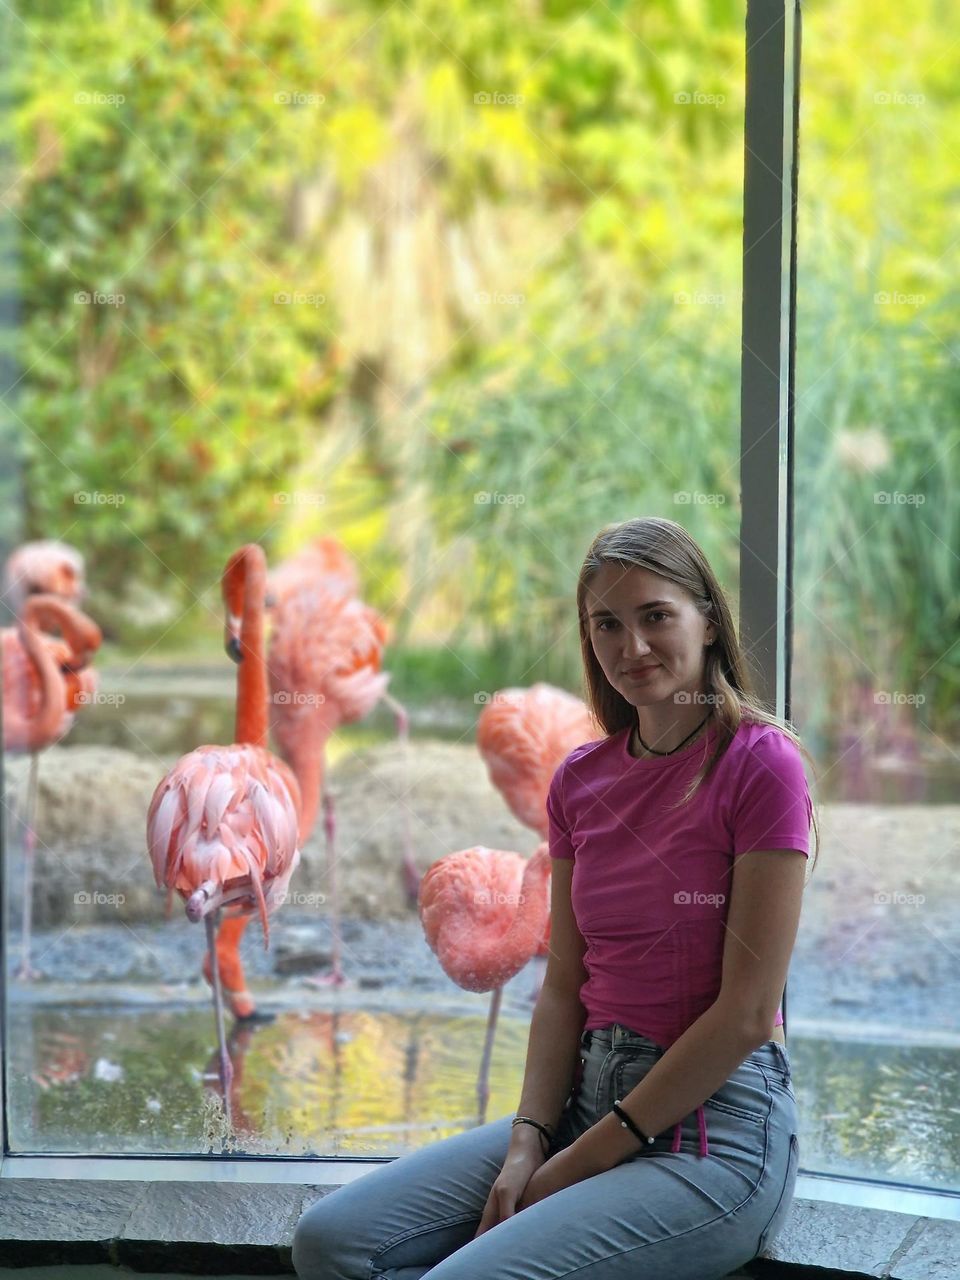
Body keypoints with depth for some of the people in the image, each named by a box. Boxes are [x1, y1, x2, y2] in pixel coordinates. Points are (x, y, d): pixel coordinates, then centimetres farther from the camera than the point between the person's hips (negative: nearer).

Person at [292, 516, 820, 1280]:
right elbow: (563, 987, 10)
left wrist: (579, 1163, -11)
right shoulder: (581, 780, 10)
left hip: (714, 1129, -7)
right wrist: (527, 1143, -6)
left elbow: (747, 1011, -14)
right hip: (589, 1097, 7)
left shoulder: (760, 764, -10)